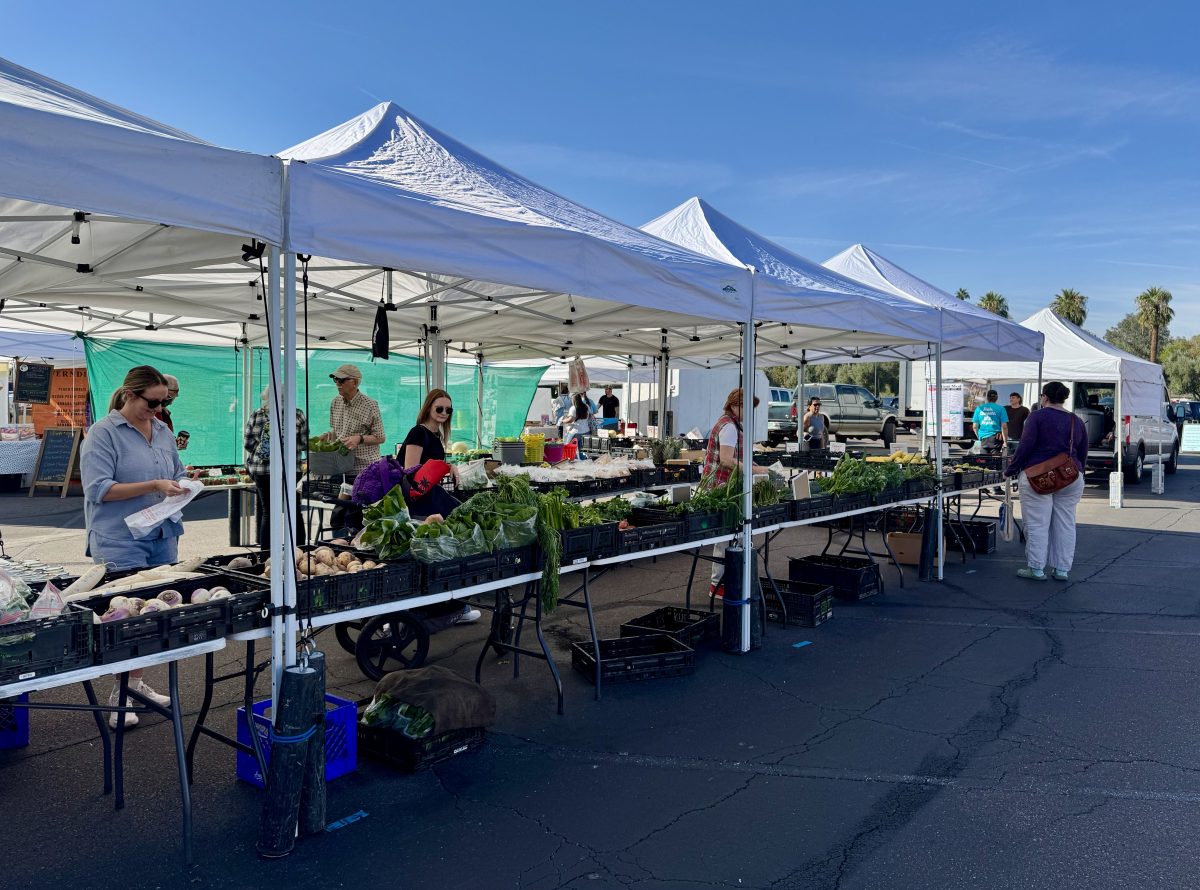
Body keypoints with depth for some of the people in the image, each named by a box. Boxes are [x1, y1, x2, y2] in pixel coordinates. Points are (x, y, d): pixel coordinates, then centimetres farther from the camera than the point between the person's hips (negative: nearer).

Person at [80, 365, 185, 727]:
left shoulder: (163, 431, 11)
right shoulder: (103, 432, -8)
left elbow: (177, 473, 22)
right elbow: (99, 489, -15)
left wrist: (181, 487, 0)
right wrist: (153, 486, -21)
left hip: (163, 537, 6)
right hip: (121, 541, -6)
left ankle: (136, 681, 26)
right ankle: (119, 694, 12)